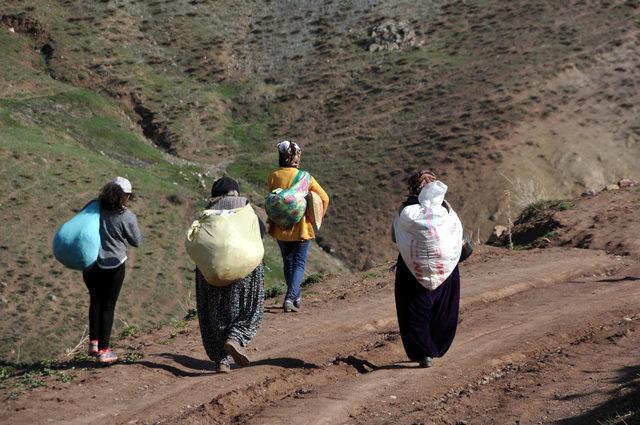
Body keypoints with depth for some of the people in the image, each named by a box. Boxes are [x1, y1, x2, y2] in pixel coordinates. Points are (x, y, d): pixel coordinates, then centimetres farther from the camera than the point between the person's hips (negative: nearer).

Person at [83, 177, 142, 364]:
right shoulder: (127, 217, -15)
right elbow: (136, 241, -3)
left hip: (90, 263, 4)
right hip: (113, 266, -4)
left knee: (95, 301, 22)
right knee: (108, 306, 6)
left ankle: (93, 342, 22)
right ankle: (103, 351, 9)